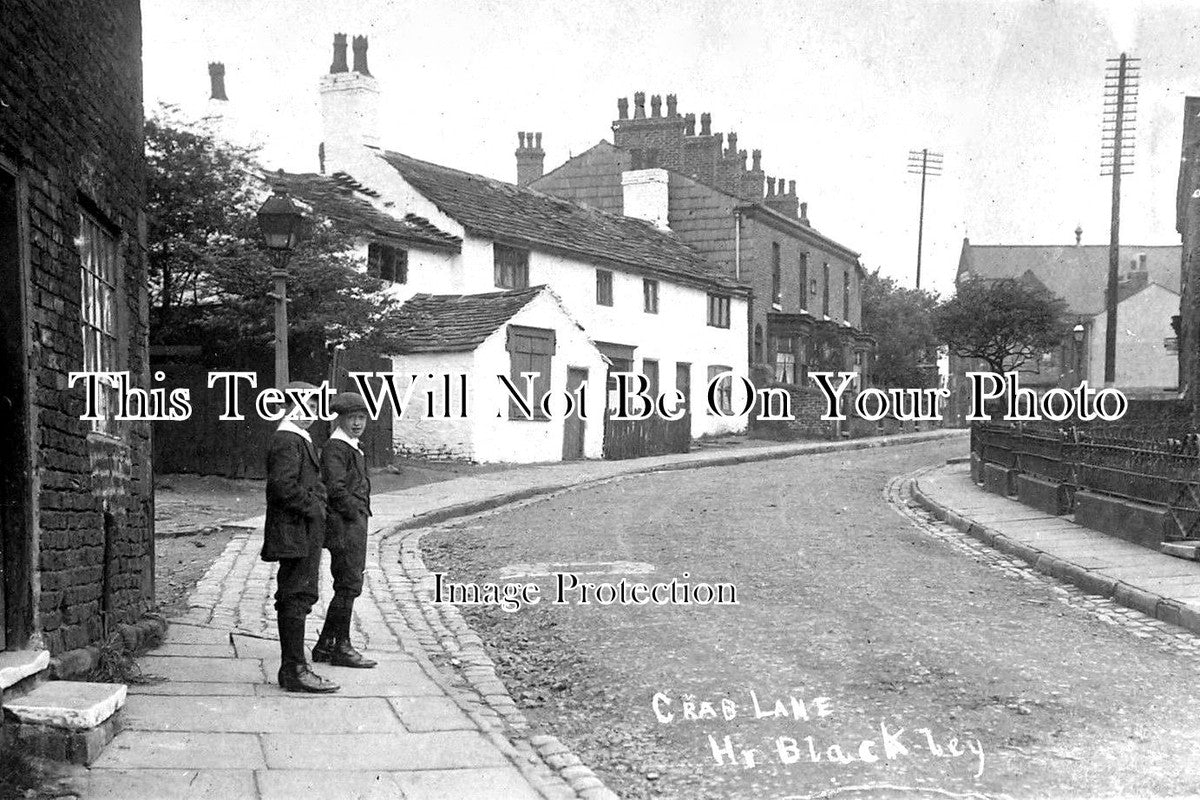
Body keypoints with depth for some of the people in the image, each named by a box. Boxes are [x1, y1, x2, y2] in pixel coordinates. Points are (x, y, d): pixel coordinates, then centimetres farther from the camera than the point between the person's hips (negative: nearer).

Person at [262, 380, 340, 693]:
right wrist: (312, 507, -16)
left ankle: (292, 667, 19)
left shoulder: (299, 439, 21)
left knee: (297, 597, 13)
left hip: (305, 534, 11)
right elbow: (283, 486, -24)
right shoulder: (288, 442, -14)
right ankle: (294, 670, -6)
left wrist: (316, 506, 14)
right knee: (297, 597, -9)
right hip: (296, 534, -11)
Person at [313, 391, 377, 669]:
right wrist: (355, 514, -14)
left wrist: (362, 515, 14)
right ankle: (341, 648, 2)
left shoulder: (353, 448, 19)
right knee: (348, 586, -5)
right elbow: (336, 489, -21)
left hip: (356, 525, 10)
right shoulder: (335, 448, -12)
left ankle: (324, 646, 20)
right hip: (344, 527, -10)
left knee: (347, 586, 13)